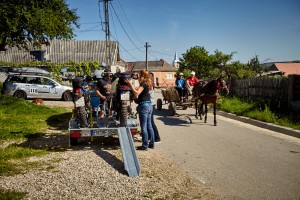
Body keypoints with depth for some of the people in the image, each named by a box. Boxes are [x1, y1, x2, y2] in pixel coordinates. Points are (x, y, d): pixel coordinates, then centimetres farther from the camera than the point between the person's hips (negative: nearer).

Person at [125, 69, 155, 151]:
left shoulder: (143, 84, -13)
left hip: (143, 105, -9)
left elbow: (137, 93, -25)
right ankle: (151, 143, 20)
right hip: (149, 105, 10)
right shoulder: (147, 84, 14)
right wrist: (131, 85, 22)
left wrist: (130, 84, -21)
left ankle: (145, 145, 0)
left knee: (143, 126, -4)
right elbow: (138, 90, 20)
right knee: (149, 125, 14)